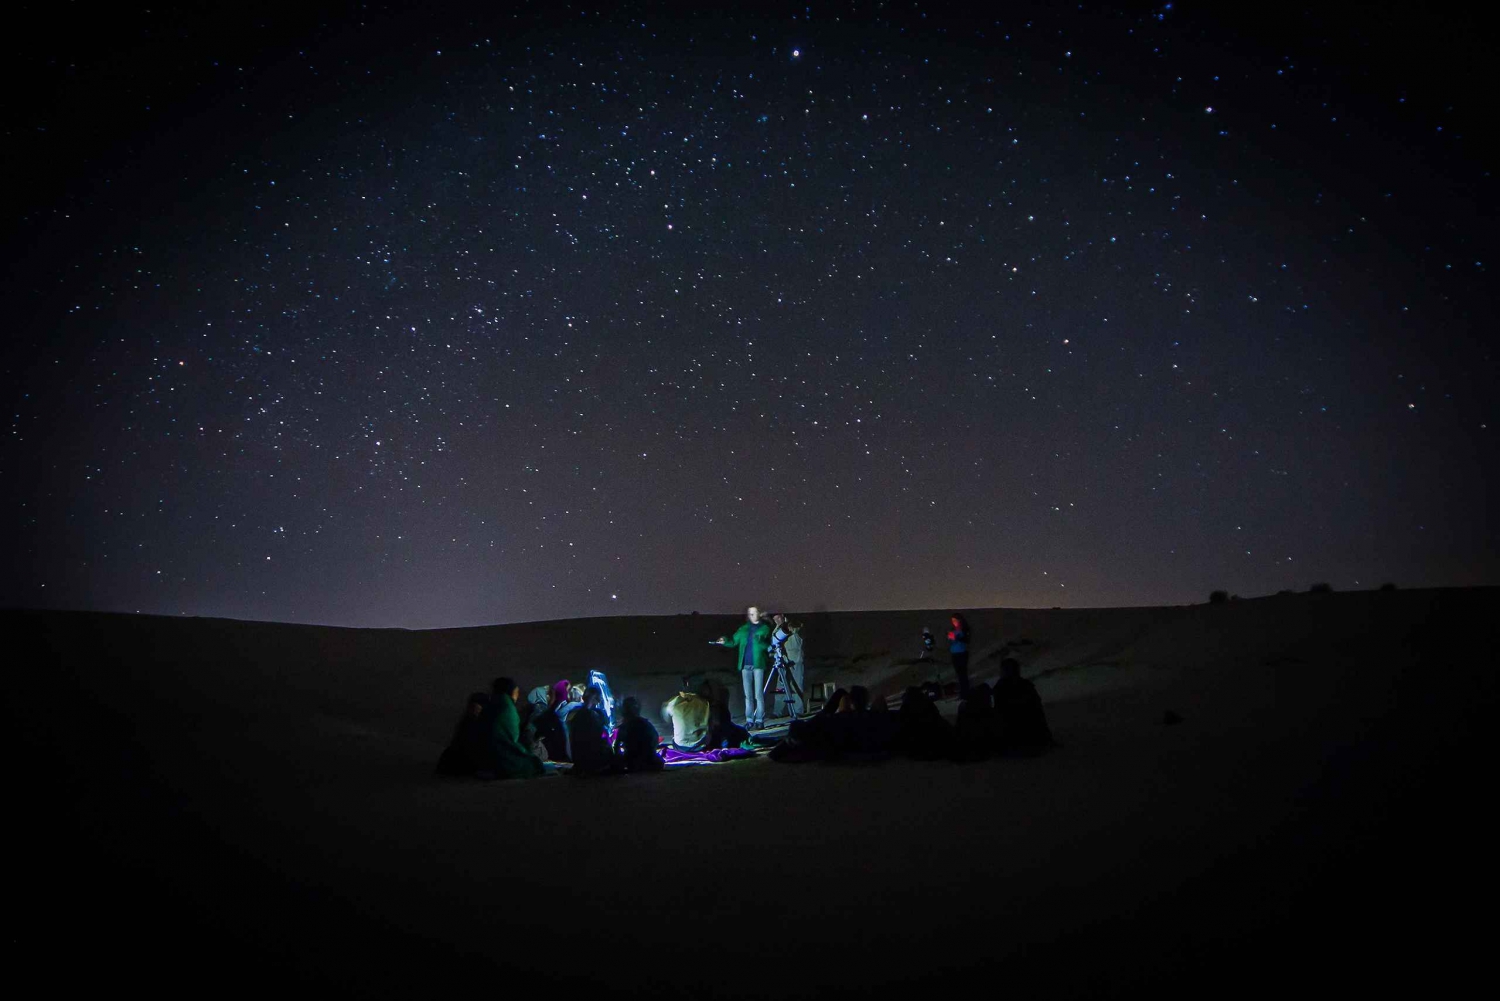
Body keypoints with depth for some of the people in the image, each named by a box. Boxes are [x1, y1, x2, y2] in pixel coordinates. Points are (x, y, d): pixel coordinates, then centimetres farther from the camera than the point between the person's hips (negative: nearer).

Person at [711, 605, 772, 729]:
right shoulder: (743, 629, 13)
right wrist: (725, 641, -8)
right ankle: (749, 720, 9)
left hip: (758, 664, -4)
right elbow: (733, 641, 12)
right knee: (748, 695, 6)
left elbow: (768, 646, -5)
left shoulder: (764, 628, 3)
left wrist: (759, 641, -24)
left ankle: (759, 720, -6)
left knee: (758, 695, -8)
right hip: (745, 665, 4)